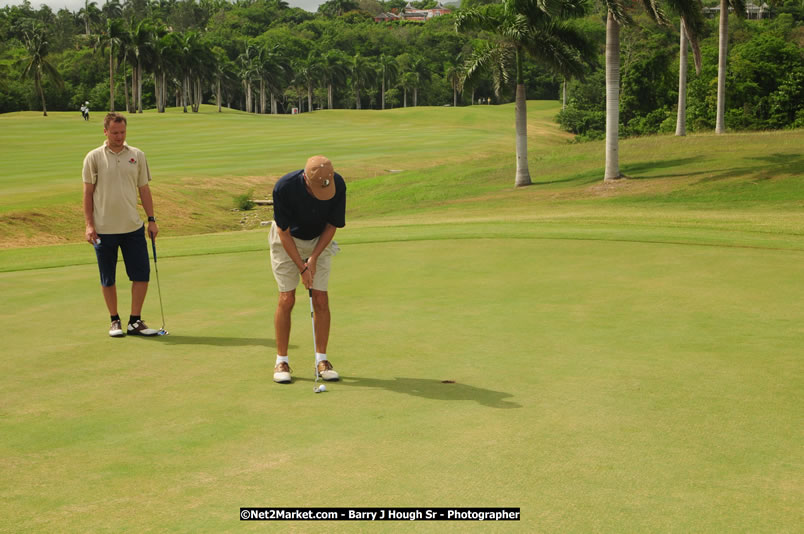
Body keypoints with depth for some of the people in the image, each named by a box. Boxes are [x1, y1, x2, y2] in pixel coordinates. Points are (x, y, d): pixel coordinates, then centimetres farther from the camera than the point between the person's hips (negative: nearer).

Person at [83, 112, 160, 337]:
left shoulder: (137, 156, 6)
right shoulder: (93, 158, -1)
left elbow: (144, 189, 10)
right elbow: (88, 193, 1)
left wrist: (152, 219, 4)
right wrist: (89, 224, -6)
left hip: (133, 227, 2)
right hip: (104, 229, -2)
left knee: (142, 274, -2)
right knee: (108, 279, 5)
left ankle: (135, 321, 8)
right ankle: (115, 321, 18)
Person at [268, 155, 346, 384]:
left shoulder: (338, 185, -25)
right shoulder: (284, 187, -32)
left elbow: (332, 226, -12)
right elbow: (284, 232, -21)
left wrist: (313, 258, -18)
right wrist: (301, 267, -21)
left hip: (319, 241, 2)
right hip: (287, 240, -2)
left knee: (321, 300, -4)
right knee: (287, 299, -7)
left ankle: (321, 360, 5)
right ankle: (282, 361, 4)